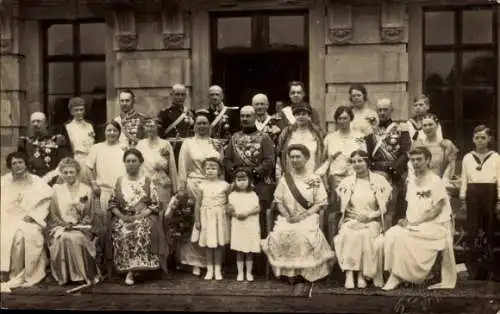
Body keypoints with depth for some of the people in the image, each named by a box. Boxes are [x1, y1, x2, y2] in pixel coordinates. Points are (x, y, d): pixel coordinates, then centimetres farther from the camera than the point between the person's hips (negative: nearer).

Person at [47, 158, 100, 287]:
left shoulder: (86, 190, 10)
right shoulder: (56, 190, 14)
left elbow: (88, 215, 5)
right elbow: (53, 214, 9)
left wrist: (76, 224, -12)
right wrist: (63, 224, -9)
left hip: (80, 227, -1)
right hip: (60, 227, 1)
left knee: (76, 238, -34)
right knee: (63, 238, -33)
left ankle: (83, 274, -24)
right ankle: (64, 276, -21)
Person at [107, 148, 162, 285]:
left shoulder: (147, 182, 7)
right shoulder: (119, 181, 13)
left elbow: (155, 205, 2)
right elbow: (112, 203, 12)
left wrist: (140, 215, -11)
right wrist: (122, 216, -6)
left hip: (144, 217, -2)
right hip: (122, 218, 2)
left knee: (140, 233, -34)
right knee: (122, 234, -31)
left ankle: (131, 272, -29)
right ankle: (131, 270, -23)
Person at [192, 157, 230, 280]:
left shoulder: (224, 185, -3)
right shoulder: (202, 186, -1)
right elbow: (198, 204, 0)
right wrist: (197, 220, -2)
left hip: (220, 217, -1)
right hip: (206, 217, 1)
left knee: (219, 244, 5)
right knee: (208, 244, 6)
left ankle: (218, 269, 16)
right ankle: (210, 269, 17)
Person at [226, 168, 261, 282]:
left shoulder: (253, 194, 3)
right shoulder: (232, 195, 2)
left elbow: (258, 209, -3)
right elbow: (228, 210, 1)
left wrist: (247, 213, -17)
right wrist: (236, 214, -17)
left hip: (251, 225, 0)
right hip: (238, 226, 0)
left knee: (250, 251, 5)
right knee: (239, 251, 4)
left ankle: (249, 273, 14)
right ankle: (240, 273, 12)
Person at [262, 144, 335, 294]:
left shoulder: (314, 179, 4)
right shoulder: (284, 179, 13)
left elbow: (320, 203, 1)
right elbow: (278, 201, 12)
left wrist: (303, 215, -12)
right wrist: (286, 215, -6)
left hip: (308, 217, -2)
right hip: (288, 218, 3)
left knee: (303, 235, -31)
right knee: (281, 234, -27)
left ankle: (302, 277, -15)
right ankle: (289, 271, -10)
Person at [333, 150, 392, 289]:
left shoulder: (379, 180, 5)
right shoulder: (347, 182, 12)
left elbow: (384, 208, 3)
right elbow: (343, 207, 11)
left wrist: (370, 216, -12)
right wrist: (357, 215, -7)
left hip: (372, 221, -1)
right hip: (351, 220, 1)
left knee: (366, 235, -34)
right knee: (348, 234, -32)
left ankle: (362, 275, -26)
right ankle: (349, 275, -35)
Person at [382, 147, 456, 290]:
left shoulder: (435, 181, -8)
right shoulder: (411, 181, 13)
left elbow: (437, 209, -13)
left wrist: (415, 222, -17)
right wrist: (407, 220, -2)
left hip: (436, 225, -6)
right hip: (414, 225, 6)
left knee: (402, 236, -25)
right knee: (391, 234, -17)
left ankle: (398, 276, -15)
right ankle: (396, 275, -14)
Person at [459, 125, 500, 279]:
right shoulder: (467, 157, 8)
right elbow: (464, 179, 10)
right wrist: (463, 199, 5)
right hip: (473, 193, 1)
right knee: (472, 228, -2)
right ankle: (474, 264, 4)